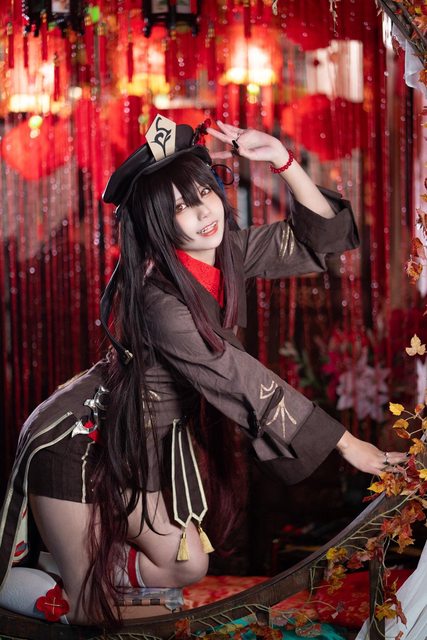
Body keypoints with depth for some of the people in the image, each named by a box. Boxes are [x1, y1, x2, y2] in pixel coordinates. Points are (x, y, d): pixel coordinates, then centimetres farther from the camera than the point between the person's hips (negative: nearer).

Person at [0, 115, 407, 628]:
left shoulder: (228, 251, -8)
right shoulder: (158, 298, -31)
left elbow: (318, 239, -4)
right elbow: (240, 381, -30)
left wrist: (283, 161, -20)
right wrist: (346, 444, -26)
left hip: (148, 443, 8)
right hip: (81, 444, -8)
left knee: (186, 568, 11)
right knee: (85, 612, -2)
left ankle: (56, 551, 26)